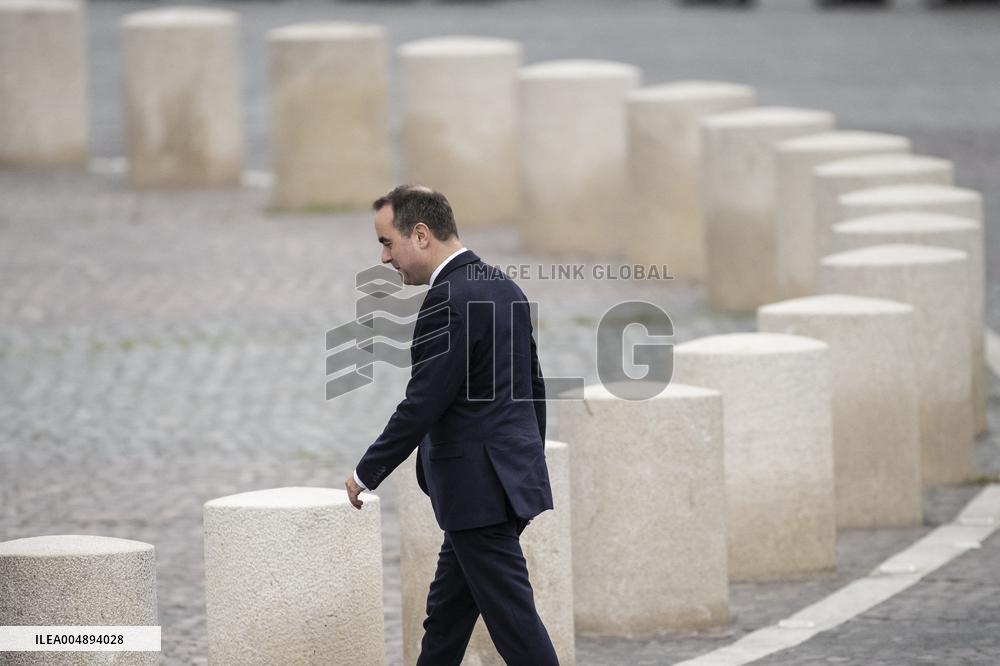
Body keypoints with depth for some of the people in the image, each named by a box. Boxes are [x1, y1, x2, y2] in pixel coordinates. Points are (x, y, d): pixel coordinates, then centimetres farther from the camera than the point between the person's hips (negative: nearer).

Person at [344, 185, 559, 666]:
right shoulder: (505, 288, 11)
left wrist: (366, 474, -8)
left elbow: (421, 406, -19)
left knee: (512, 617, -5)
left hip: (479, 489, -10)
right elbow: (533, 387, 18)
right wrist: (527, 470, 26)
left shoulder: (448, 301, -19)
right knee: (446, 614, 15)